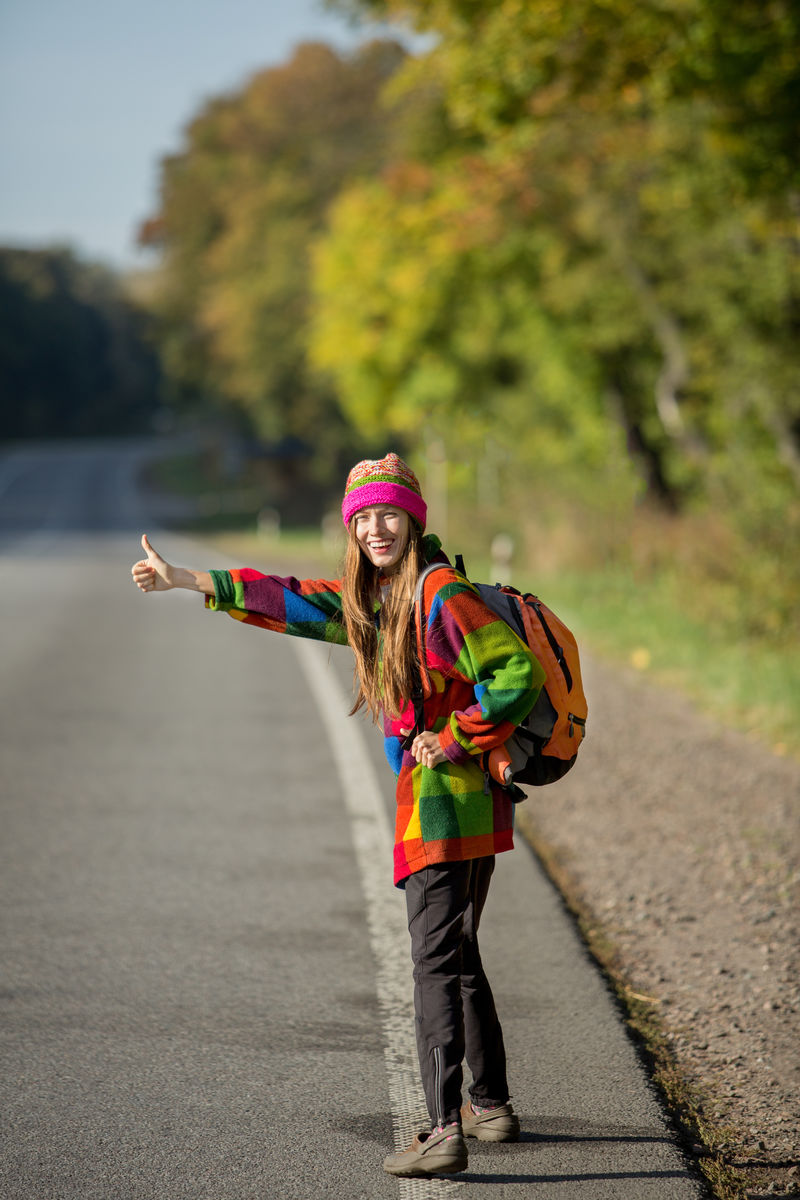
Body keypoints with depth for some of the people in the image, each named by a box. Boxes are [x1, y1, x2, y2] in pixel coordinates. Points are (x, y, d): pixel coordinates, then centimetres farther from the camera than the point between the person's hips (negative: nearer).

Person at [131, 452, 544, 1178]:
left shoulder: (442, 594, -15)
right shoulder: (373, 597, 13)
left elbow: (518, 674, -22)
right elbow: (294, 603, 23)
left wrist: (453, 740, -17)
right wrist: (186, 581, 25)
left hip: (444, 800, -10)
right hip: (467, 808, 10)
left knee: (436, 961, -13)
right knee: (455, 951, 19)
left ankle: (446, 1131, -17)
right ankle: (492, 1106, 31)